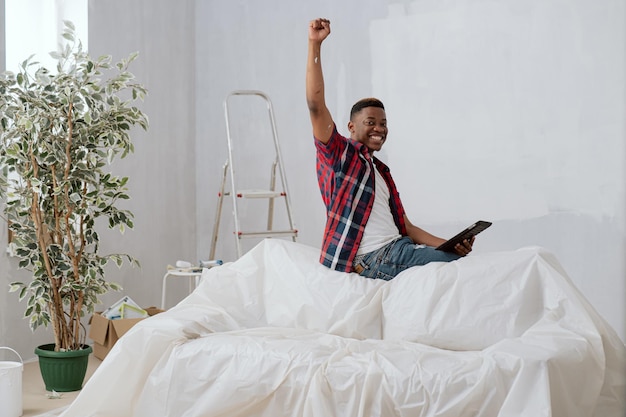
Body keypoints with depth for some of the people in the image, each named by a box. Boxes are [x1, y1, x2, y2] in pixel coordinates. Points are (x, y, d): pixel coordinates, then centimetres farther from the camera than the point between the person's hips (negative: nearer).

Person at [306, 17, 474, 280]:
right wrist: (315, 44, -15)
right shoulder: (339, 154, 5)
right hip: (371, 259, -8)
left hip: (399, 247, 8)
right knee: (456, 266, -21)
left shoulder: (382, 172, 26)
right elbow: (316, 105, -10)